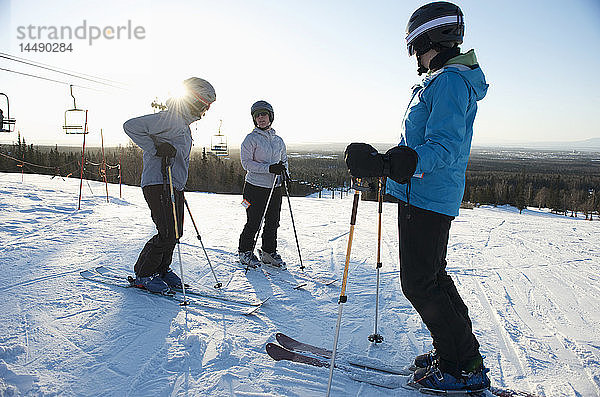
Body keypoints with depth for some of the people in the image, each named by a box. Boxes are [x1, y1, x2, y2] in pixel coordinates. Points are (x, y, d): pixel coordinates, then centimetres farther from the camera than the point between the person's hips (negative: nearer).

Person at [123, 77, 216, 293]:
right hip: (158, 184, -10)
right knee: (168, 233, -11)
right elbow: (131, 126, -17)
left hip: (175, 186, 10)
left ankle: (161, 269, 26)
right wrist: (155, 148, -20)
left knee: (175, 232, 10)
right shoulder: (168, 118, -11)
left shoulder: (184, 123, 20)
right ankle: (143, 274, 6)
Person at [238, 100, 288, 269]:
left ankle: (269, 252, 25)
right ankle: (245, 252, 19)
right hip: (256, 187, -5)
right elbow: (246, 162, -11)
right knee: (253, 223, 0)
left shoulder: (278, 140, 11)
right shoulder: (251, 138, -5)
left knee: (273, 222, 10)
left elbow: (284, 159, 22)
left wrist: (284, 170, -1)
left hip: (275, 188, 5)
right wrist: (269, 168, -22)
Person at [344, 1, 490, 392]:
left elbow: (443, 148, -26)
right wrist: (386, 161, 34)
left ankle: (465, 368, 11)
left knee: (420, 283, -4)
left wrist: (386, 164, -38)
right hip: (431, 197, 11)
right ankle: (458, 351, 31)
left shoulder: (449, 81, -14)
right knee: (432, 276, 18)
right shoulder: (451, 79, 19)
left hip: (426, 197, -11)